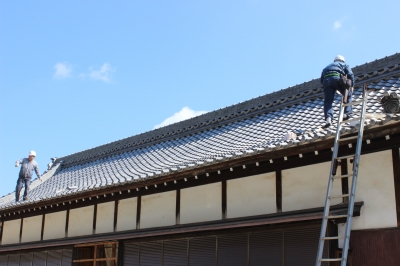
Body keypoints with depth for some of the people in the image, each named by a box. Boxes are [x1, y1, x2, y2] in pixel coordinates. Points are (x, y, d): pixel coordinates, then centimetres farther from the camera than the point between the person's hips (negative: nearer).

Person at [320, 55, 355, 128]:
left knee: (327, 102, -1)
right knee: (348, 95, 19)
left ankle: (328, 118, -22)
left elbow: (321, 80, 27)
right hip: (337, 78, -2)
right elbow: (350, 75, 13)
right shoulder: (344, 65, 32)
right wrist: (351, 86, 16)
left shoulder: (327, 67, 41)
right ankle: (347, 113, 5)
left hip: (326, 80, 2)